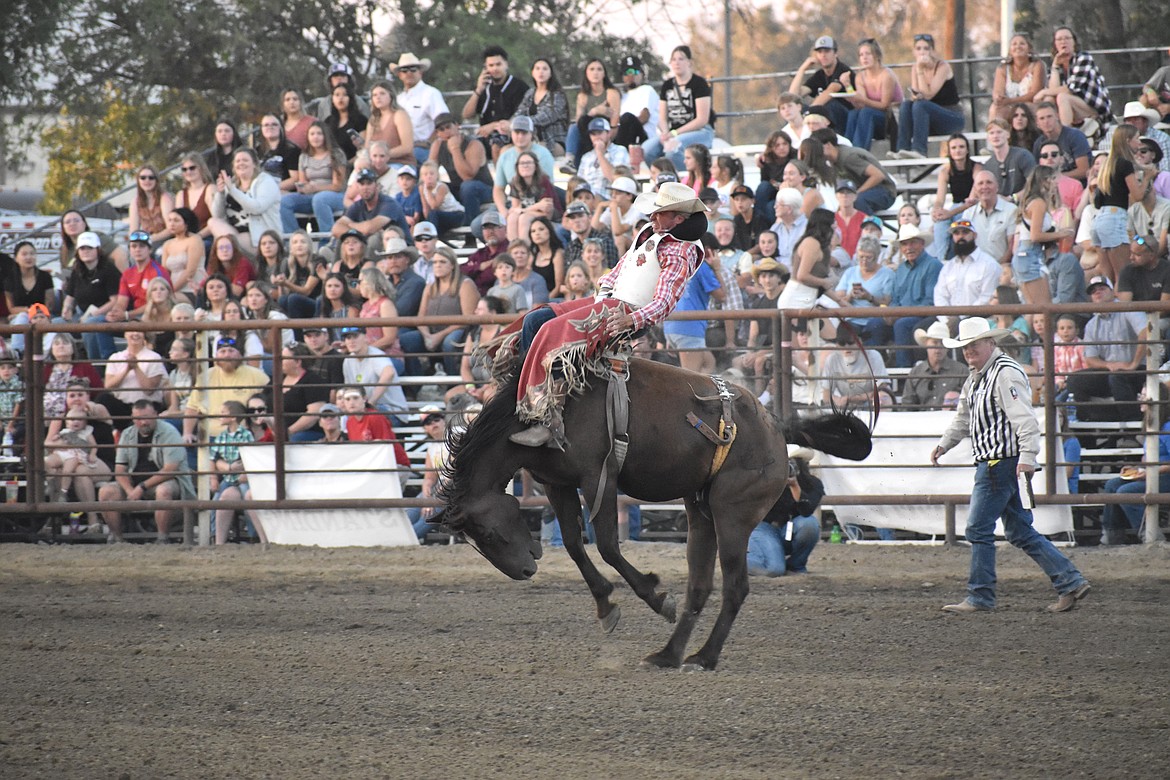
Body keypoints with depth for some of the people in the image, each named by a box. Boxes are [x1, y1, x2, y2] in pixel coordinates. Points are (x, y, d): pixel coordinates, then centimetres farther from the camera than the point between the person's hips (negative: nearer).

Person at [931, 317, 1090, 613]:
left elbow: (1024, 419, -23)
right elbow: (964, 417, 31)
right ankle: (1070, 581, 12)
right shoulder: (976, 377, 17)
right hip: (992, 463, 10)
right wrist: (944, 444, 24)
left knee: (978, 529, -6)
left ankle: (980, 597, 1)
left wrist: (1027, 457, -30)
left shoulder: (1006, 373, -14)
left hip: (1004, 463, -10)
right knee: (1020, 532, 11)